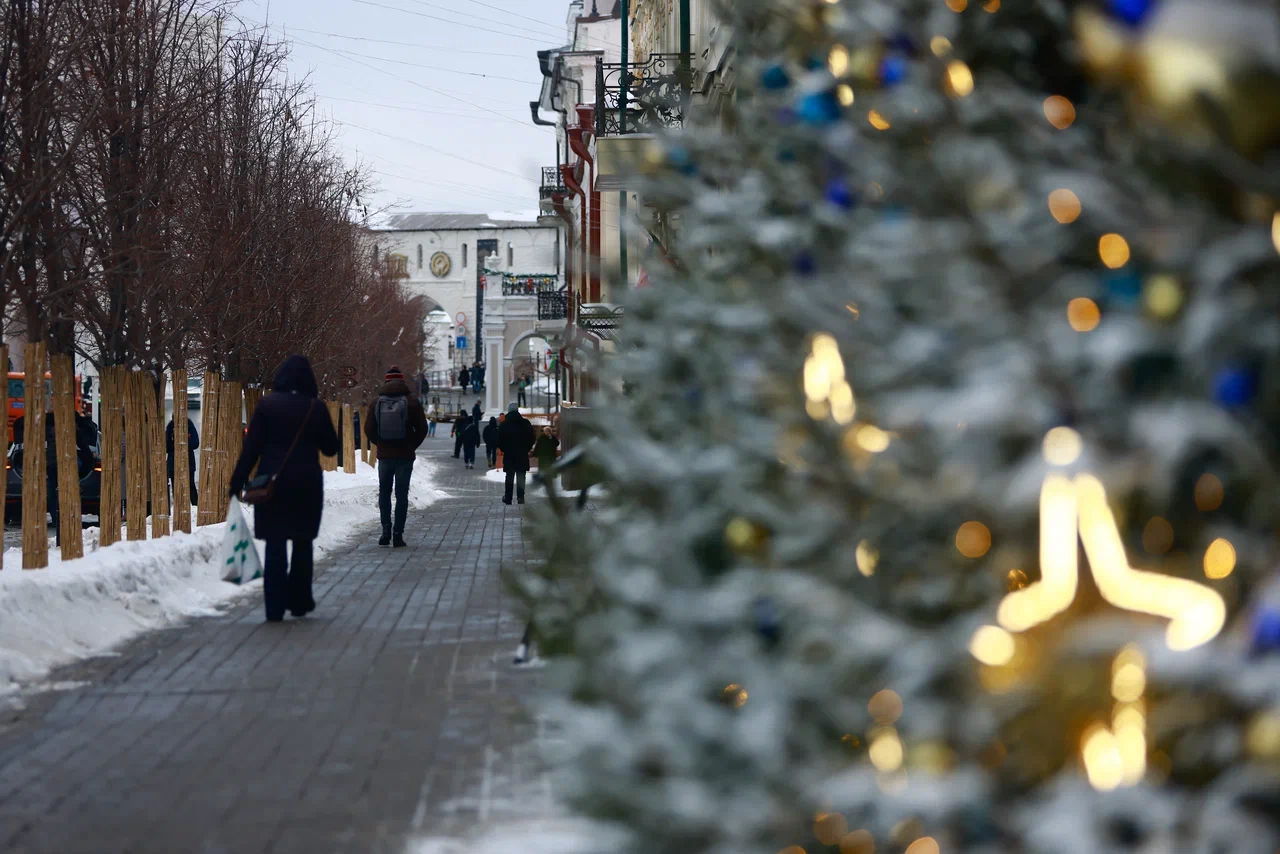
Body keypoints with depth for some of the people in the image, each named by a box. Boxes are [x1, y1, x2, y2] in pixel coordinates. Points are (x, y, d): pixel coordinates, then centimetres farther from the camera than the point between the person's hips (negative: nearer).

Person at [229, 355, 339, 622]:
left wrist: (238, 481, -4)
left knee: (275, 545, 3)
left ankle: (275, 607, -2)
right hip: (307, 485, 1)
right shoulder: (316, 408, -2)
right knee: (302, 543, 15)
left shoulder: (267, 405, -5)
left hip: (272, 483, -1)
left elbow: (251, 446, -8)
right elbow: (330, 448, 7)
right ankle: (299, 601, 18)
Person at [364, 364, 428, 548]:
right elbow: (421, 429, -5)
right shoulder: (411, 402, -5)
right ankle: (398, 535, -2)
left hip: (384, 455, 1)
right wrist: (411, 446, 10)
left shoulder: (376, 403, 0)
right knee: (401, 494, 2)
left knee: (384, 493, 15)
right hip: (405, 455, -1)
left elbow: (368, 429, -1)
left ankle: (386, 531, 6)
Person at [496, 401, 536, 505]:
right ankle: (520, 497, -2)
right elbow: (532, 438, 1)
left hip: (508, 455, 0)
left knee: (509, 477, 8)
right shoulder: (526, 423, -1)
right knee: (521, 477, 3)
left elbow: (499, 441, -3)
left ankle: (508, 498, 8)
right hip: (523, 455, 0)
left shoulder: (503, 425, -3)